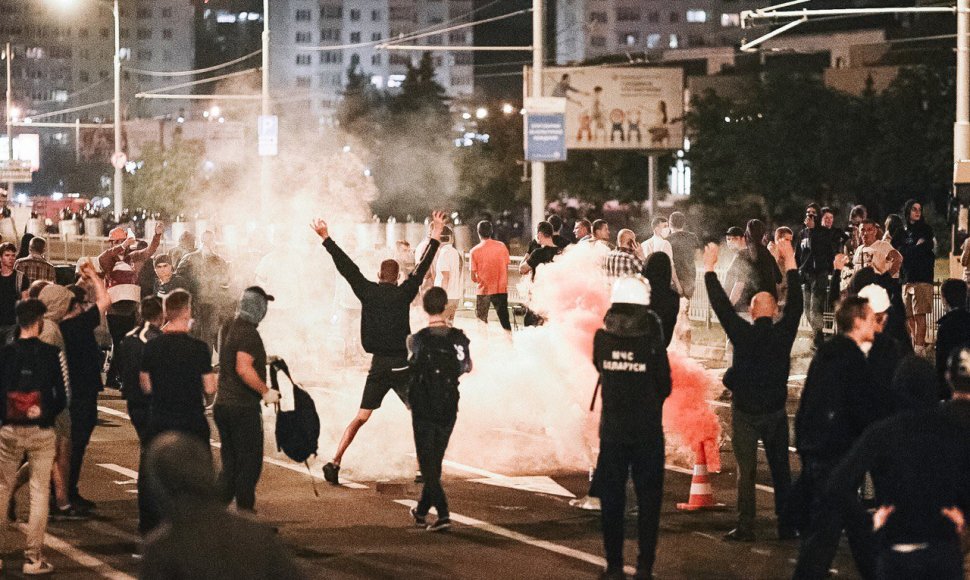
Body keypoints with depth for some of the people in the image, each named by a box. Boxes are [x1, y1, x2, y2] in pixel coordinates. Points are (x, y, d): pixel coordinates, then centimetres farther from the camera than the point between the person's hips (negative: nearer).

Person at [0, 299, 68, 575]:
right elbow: (63, 395, -6)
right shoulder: (52, 354, -7)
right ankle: (33, 557, 3)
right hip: (41, 430, -2)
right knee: (39, 492, 4)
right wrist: (46, 413, 8)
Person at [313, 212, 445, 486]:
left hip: (378, 366, 3)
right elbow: (422, 268, 3)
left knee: (361, 417, 10)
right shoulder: (403, 293, -3)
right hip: (401, 365, -3)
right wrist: (435, 237, 12)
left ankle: (334, 462, 1)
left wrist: (326, 239, 14)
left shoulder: (368, 291, 1)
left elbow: (346, 266, 6)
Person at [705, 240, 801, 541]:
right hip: (776, 411, 2)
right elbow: (796, 302, 4)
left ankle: (745, 527, -2)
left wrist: (709, 268, 2)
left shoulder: (743, 334, -13)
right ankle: (786, 525, 11)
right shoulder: (783, 333, -7)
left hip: (745, 411, -2)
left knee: (746, 470, 1)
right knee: (781, 469, 10)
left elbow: (721, 305, -7)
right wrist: (790, 262, 11)